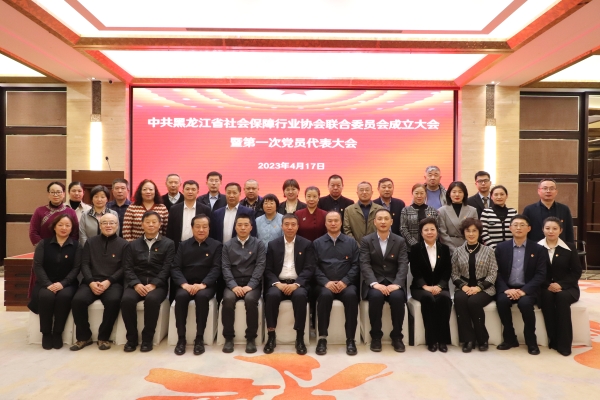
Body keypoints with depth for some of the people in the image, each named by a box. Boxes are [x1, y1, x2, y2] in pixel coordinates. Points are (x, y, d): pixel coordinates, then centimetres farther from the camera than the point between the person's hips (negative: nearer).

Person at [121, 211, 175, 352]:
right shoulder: (133, 244, 17)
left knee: (152, 299, -34)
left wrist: (153, 285, -16)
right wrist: (136, 284, -12)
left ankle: (147, 338, -15)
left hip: (157, 284, -2)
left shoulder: (168, 244, 8)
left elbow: (166, 268, -2)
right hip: (136, 283, 2)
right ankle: (132, 337, -9)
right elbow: (127, 268, 6)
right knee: (127, 300, -29)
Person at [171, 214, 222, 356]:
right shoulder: (183, 245, 13)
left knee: (202, 296, -34)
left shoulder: (216, 245, 6)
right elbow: (175, 268, 3)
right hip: (186, 284, 2)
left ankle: (200, 338, -22)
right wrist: (184, 284, -16)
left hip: (206, 285, -2)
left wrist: (203, 284, -21)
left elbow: (216, 269, -5)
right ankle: (181, 338, -20)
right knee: (181, 296, -31)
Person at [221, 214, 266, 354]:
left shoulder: (258, 244, 6)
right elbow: (225, 267, 1)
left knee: (250, 299, -33)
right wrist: (234, 286, -15)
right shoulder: (227, 245, 10)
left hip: (252, 284, -1)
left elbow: (260, 266, -4)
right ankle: (229, 337, -14)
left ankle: (251, 338, -16)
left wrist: (250, 286, -17)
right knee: (228, 299, -30)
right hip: (233, 283, 1)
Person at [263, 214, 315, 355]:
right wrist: (277, 283, -13)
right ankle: (271, 336, -20)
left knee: (300, 296, -34)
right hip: (278, 283, 1)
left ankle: (300, 337, -23)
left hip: (298, 283, -1)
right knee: (272, 295, -32)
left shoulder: (306, 244, 6)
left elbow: (309, 269, -2)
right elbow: (268, 270, 6)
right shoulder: (273, 244, 10)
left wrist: (296, 284, -17)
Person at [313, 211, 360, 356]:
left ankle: (350, 339, -22)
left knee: (351, 295, -32)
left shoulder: (351, 242, 13)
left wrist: (345, 281, -11)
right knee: (325, 295, -34)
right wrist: (326, 282, -14)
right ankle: (322, 338, -23)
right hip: (325, 284, 0)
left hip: (346, 284, 1)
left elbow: (355, 265, 5)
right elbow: (315, 267, 2)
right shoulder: (317, 243, 12)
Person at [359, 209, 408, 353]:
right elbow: (365, 265, -7)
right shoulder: (366, 240, 3)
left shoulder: (400, 241, 7)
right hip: (374, 283, -1)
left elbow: (403, 265, -4)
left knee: (397, 297, -31)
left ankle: (397, 336, -10)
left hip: (393, 283, 1)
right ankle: (376, 336, -13)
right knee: (376, 296, -33)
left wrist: (396, 284, -22)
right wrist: (375, 283, -24)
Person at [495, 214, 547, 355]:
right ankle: (510, 338, -8)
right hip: (507, 288, 1)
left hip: (527, 289, -1)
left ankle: (531, 341, -9)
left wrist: (524, 290, -18)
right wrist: (506, 289, -15)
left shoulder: (538, 249, 3)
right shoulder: (501, 247, 5)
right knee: (502, 302, -29)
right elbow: (497, 272, 2)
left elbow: (540, 275, -4)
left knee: (525, 303, -32)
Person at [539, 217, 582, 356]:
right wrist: (548, 285, -16)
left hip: (566, 287, 0)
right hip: (545, 288, 0)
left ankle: (564, 343, -23)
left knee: (562, 297, -33)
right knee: (547, 296, -33)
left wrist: (561, 284, -14)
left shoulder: (570, 247, 2)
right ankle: (553, 339, -20)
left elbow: (577, 272, 0)